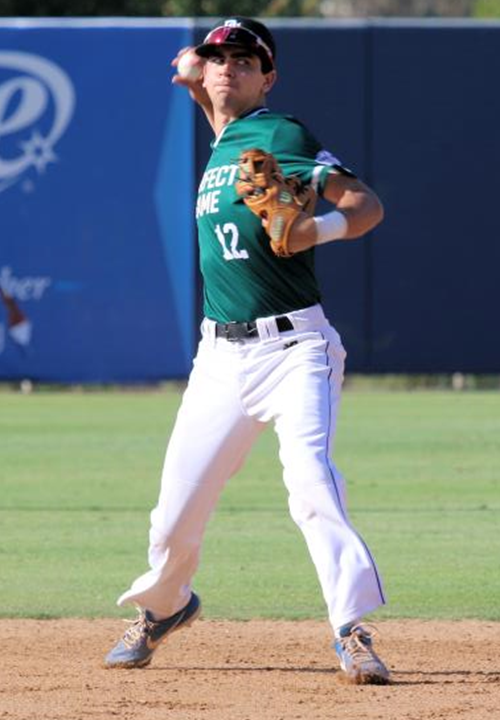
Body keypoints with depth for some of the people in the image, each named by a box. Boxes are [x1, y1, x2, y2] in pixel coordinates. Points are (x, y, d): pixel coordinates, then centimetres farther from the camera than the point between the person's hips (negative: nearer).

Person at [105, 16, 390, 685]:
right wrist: (200, 93, 28)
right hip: (221, 356, 6)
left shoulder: (281, 135, -6)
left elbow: (367, 203, -14)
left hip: (294, 348, -6)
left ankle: (353, 632, -25)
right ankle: (165, 604, 35)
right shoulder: (221, 147, 16)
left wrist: (321, 227, -33)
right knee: (176, 510, 7)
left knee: (312, 482, -25)